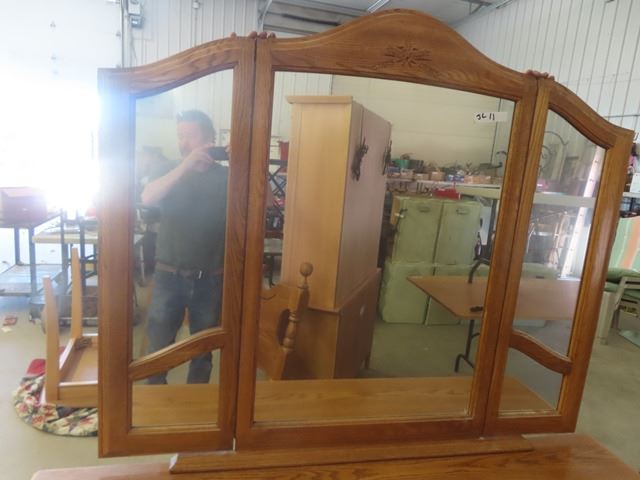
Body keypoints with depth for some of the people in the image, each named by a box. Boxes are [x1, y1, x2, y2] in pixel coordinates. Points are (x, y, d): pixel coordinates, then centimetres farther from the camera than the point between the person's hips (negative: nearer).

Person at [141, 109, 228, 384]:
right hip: (169, 276, 1)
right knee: (157, 347, 7)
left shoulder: (226, 177, 0)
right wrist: (185, 166, -27)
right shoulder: (168, 172, 4)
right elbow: (147, 198, -17)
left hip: (209, 279, 0)